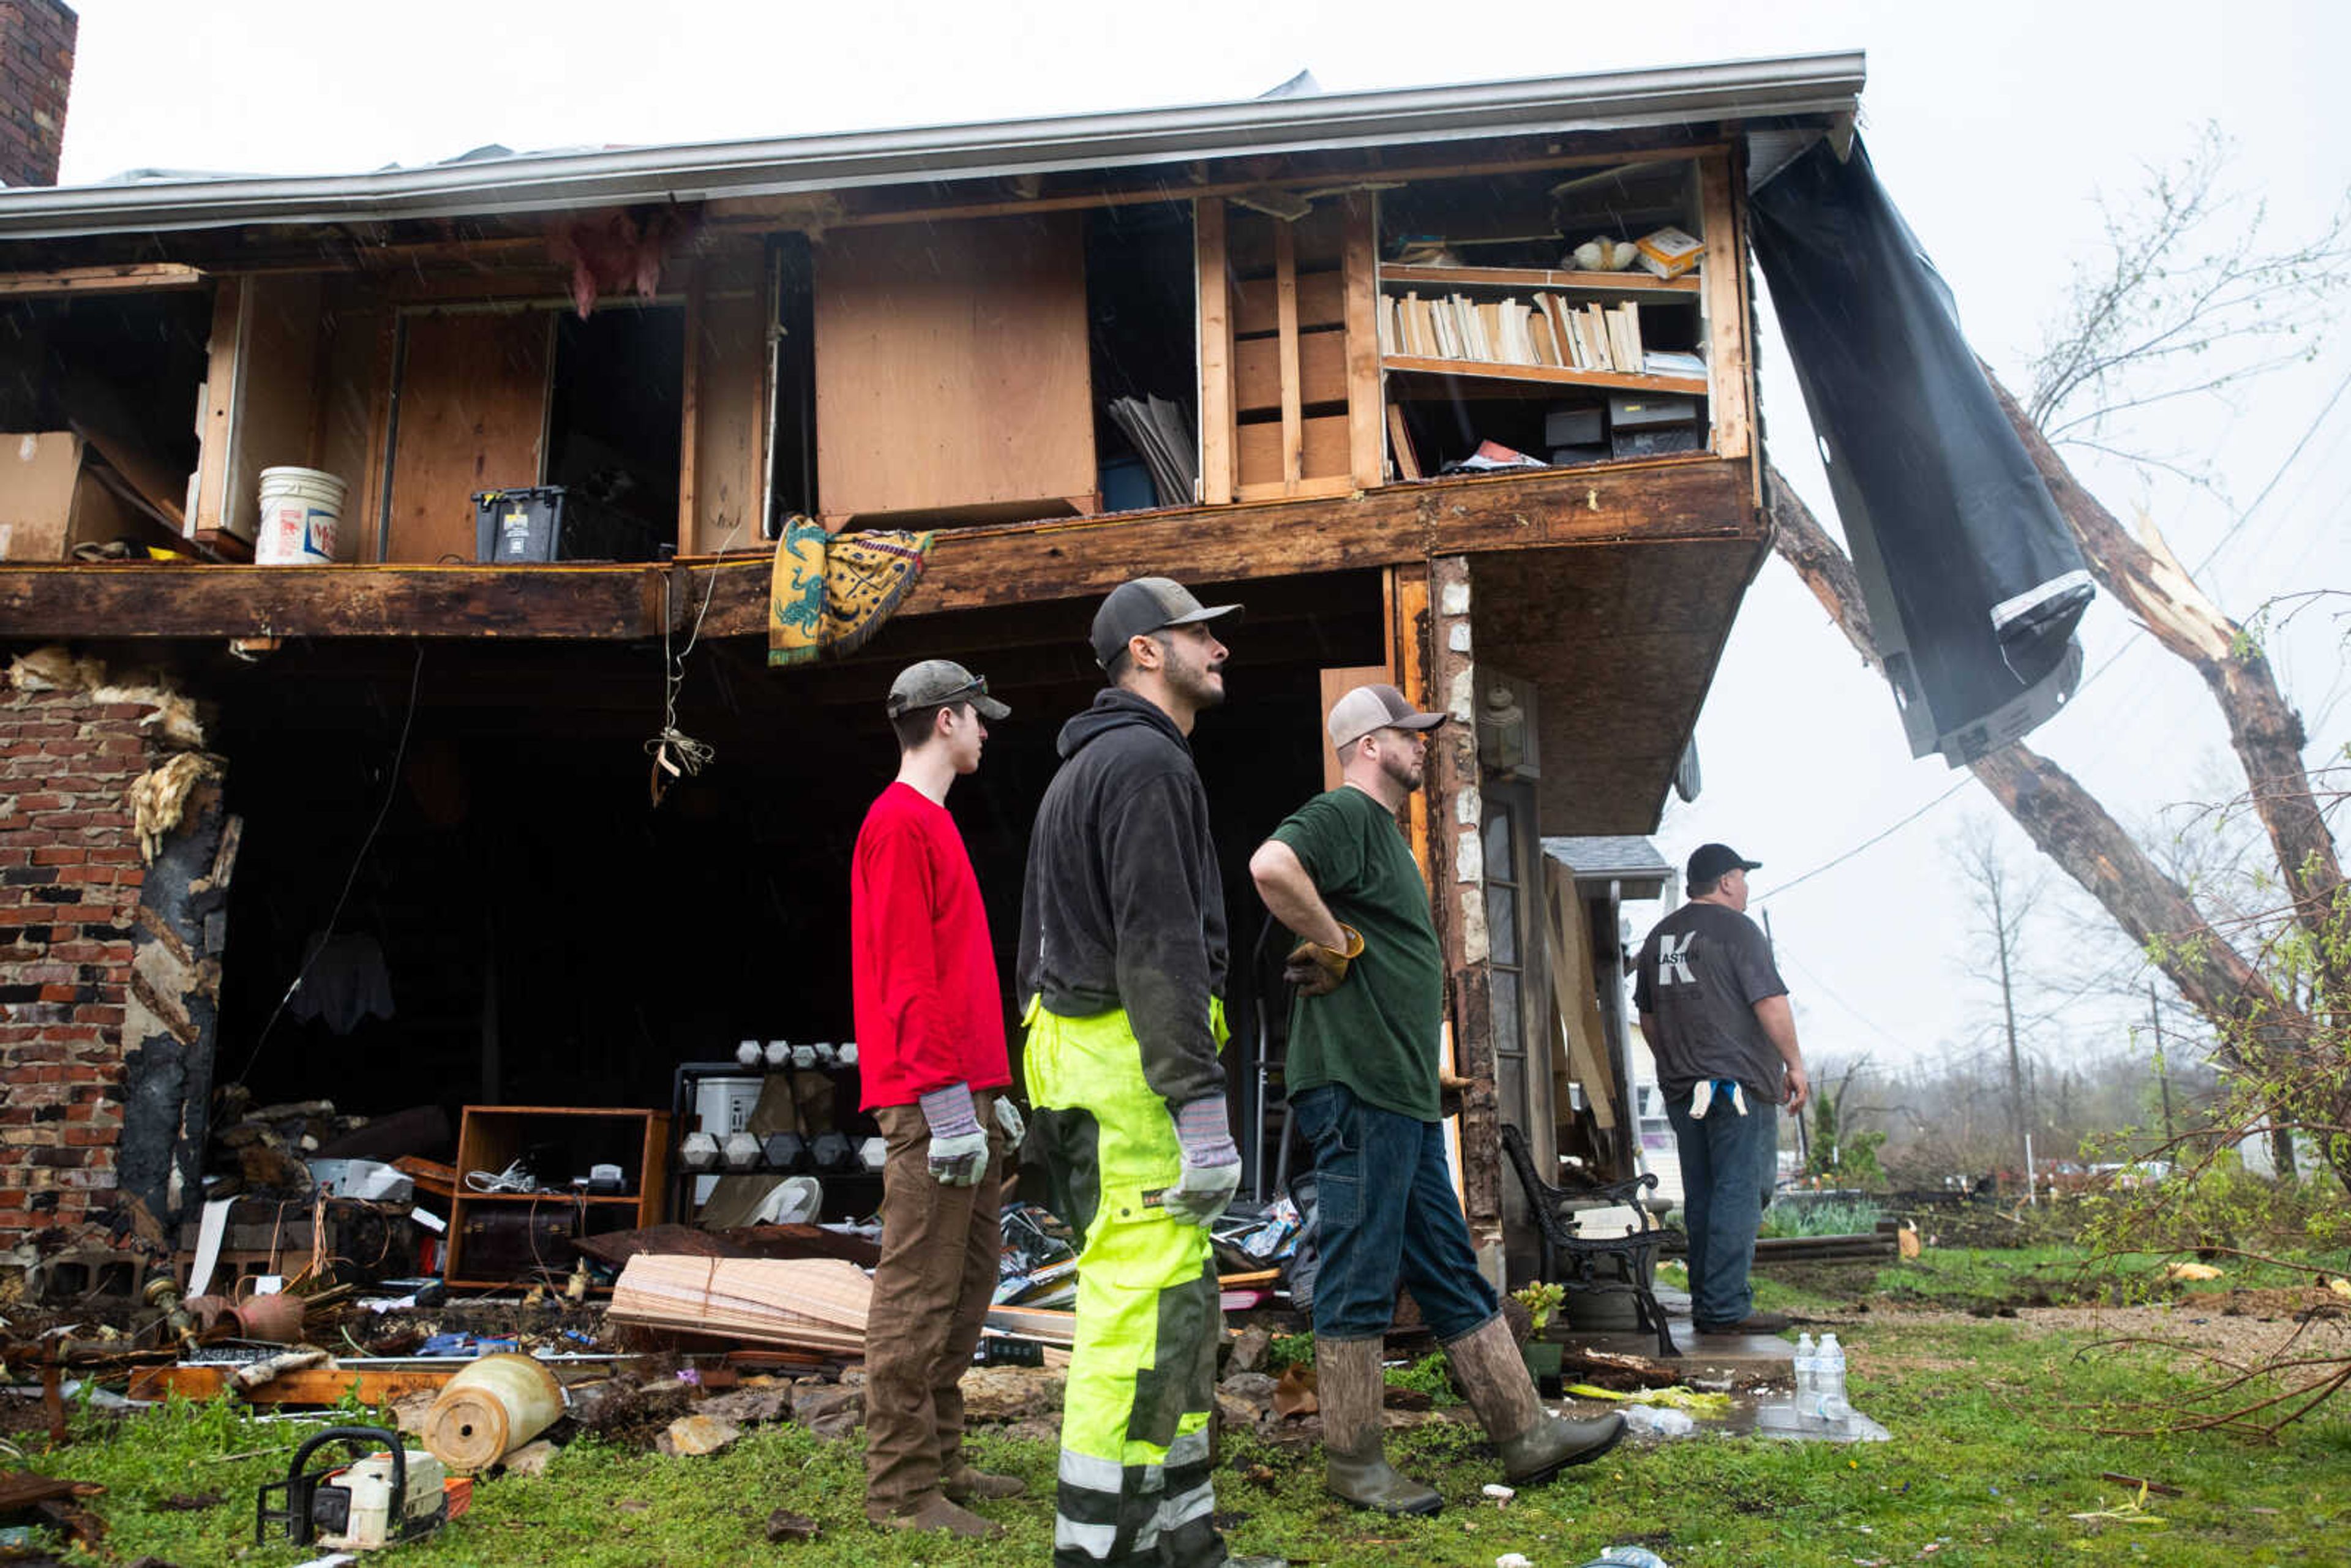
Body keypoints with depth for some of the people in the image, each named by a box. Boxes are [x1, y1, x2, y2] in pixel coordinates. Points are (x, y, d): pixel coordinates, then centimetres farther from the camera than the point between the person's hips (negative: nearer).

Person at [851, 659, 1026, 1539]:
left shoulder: (931, 823, 20)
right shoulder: (901, 823, -11)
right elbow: (908, 980, -18)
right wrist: (950, 1108, -19)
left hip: (965, 1093, 10)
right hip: (932, 1101, -10)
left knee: (970, 1278, 14)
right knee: (919, 1293, -4)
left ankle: (940, 1461, 24)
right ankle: (902, 1489, 4)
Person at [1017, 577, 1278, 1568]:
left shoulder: (1082, 769, 22)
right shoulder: (1148, 762, -11)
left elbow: (1038, 945, 23)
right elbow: (1159, 942, -20)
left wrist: (1047, 1102, 25)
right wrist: (1200, 1104, -22)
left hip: (1076, 1044, 11)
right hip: (1138, 1053, -11)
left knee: (1172, 1301, 14)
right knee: (1147, 1308, -8)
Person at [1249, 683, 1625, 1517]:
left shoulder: (1382, 830, 22)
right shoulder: (1344, 814, -10)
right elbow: (1272, 864, -30)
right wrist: (1334, 944, -19)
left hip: (1405, 1094, 11)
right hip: (1357, 1086, -11)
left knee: (1454, 1278, 14)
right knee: (1358, 1282, -1)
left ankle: (1526, 1435, 22)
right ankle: (1353, 1464, 9)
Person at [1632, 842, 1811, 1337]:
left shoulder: (1659, 937, 16)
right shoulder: (1735, 929, -7)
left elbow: (1647, 1015, 21)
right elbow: (1770, 1003, -12)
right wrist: (1794, 1064, -6)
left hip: (1681, 1088, 7)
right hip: (1737, 1082, -7)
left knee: (1701, 1198, 11)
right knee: (1739, 1194, -6)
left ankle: (1705, 1305, 15)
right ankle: (1727, 1308, -8)